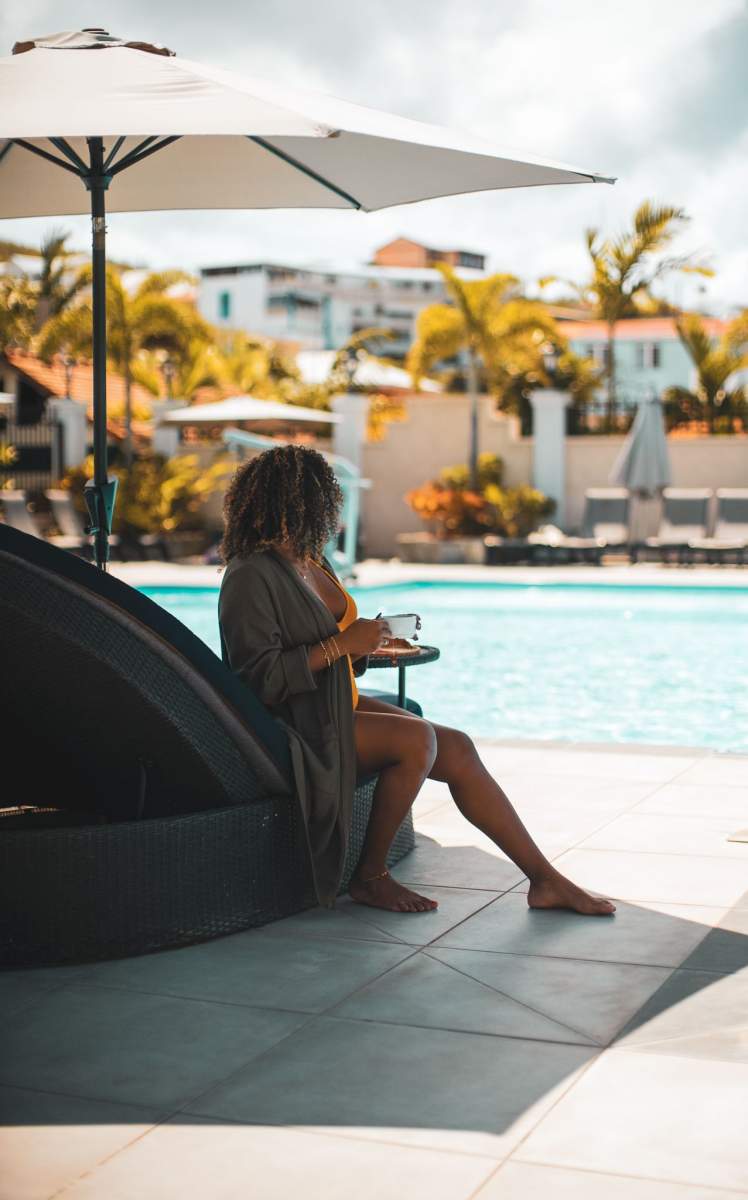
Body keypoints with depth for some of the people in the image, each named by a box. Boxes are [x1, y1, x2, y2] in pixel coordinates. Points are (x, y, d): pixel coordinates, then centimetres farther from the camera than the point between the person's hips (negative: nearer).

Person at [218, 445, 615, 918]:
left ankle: (544, 879, -2)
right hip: (299, 726, -9)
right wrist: (343, 643, -22)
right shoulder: (251, 577, -17)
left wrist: (361, 643, 0)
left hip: (341, 705, 9)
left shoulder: (311, 561, 12)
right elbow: (259, 678, -24)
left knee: (456, 749, -6)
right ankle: (371, 877, -10)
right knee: (417, 737, -27)